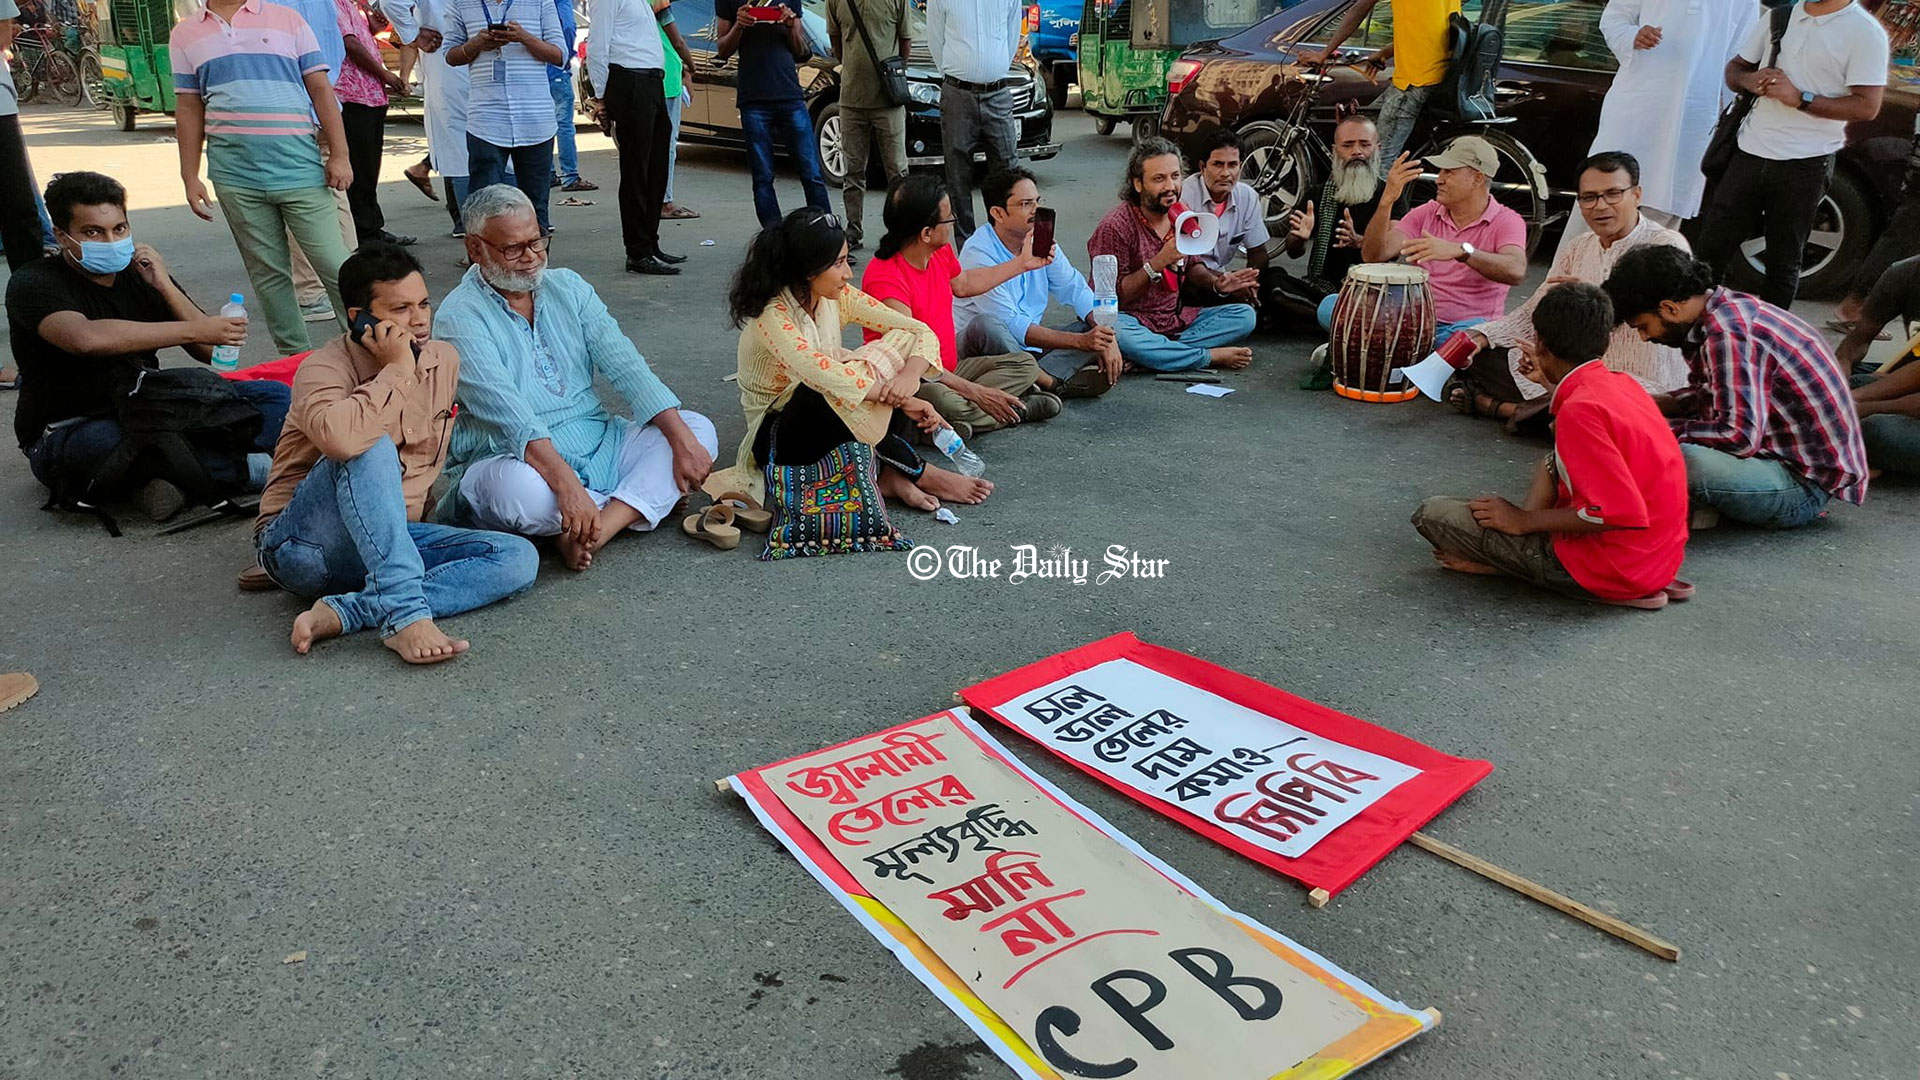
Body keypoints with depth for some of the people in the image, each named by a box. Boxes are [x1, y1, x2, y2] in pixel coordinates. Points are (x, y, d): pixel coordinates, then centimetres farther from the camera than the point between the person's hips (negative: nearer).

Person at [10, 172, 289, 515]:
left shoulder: (141, 275, 7)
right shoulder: (32, 284, -9)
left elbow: (211, 352, 1)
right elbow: (87, 338, -33)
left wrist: (165, 287, -12)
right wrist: (193, 330, -34)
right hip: (67, 434, -5)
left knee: (273, 397, -8)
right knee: (113, 439, -43)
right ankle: (245, 469, -24)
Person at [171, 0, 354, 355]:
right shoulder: (185, 33, 13)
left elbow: (320, 88, 4)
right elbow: (189, 108, 13)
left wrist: (339, 155, -4)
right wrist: (190, 178, 10)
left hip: (299, 167, -2)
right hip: (235, 176, 2)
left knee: (334, 265, -5)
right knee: (267, 272, 7)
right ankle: (295, 356, 16)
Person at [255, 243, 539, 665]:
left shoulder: (445, 361, 6)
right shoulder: (324, 368, -13)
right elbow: (340, 437, -38)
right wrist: (396, 372, -23)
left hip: (390, 541, 6)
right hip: (300, 545, -6)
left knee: (518, 558, -18)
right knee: (371, 450, -33)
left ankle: (343, 612, -27)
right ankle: (405, 615, -42)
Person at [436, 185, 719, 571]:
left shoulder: (567, 287, 9)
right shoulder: (461, 317, -9)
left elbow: (624, 365, -1)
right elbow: (506, 413, -24)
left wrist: (682, 440, -14)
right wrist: (564, 482, -39)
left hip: (599, 444, 6)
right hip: (519, 460, -6)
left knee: (698, 427, -10)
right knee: (516, 487, -39)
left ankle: (588, 534, -28)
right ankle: (646, 500, -14)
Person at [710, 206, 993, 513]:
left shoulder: (839, 297, -4)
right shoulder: (771, 315, -22)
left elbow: (921, 332, -9)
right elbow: (821, 375, -40)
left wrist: (910, 376, -31)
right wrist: (902, 400, -39)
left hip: (832, 429, 6)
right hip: (778, 439, -6)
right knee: (831, 393, -38)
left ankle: (890, 475, -24)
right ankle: (921, 474, -20)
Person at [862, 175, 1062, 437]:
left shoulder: (941, 251, 1)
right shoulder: (884, 278, -27)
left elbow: (963, 284, 27)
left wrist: (1021, 263, 29)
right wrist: (976, 392, -33)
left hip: (948, 370, 9)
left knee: (1024, 364, 4)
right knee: (940, 399, -40)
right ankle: (1017, 408, -16)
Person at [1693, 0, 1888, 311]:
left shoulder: (1865, 32, -5)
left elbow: (1867, 106, -11)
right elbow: (1734, 69, 17)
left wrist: (1799, 98, -19)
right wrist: (1750, 81, -7)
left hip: (1805, 165, -4)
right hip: (1751, 153, 4)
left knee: (1783, 262, 5)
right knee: (1712, 245, 4)